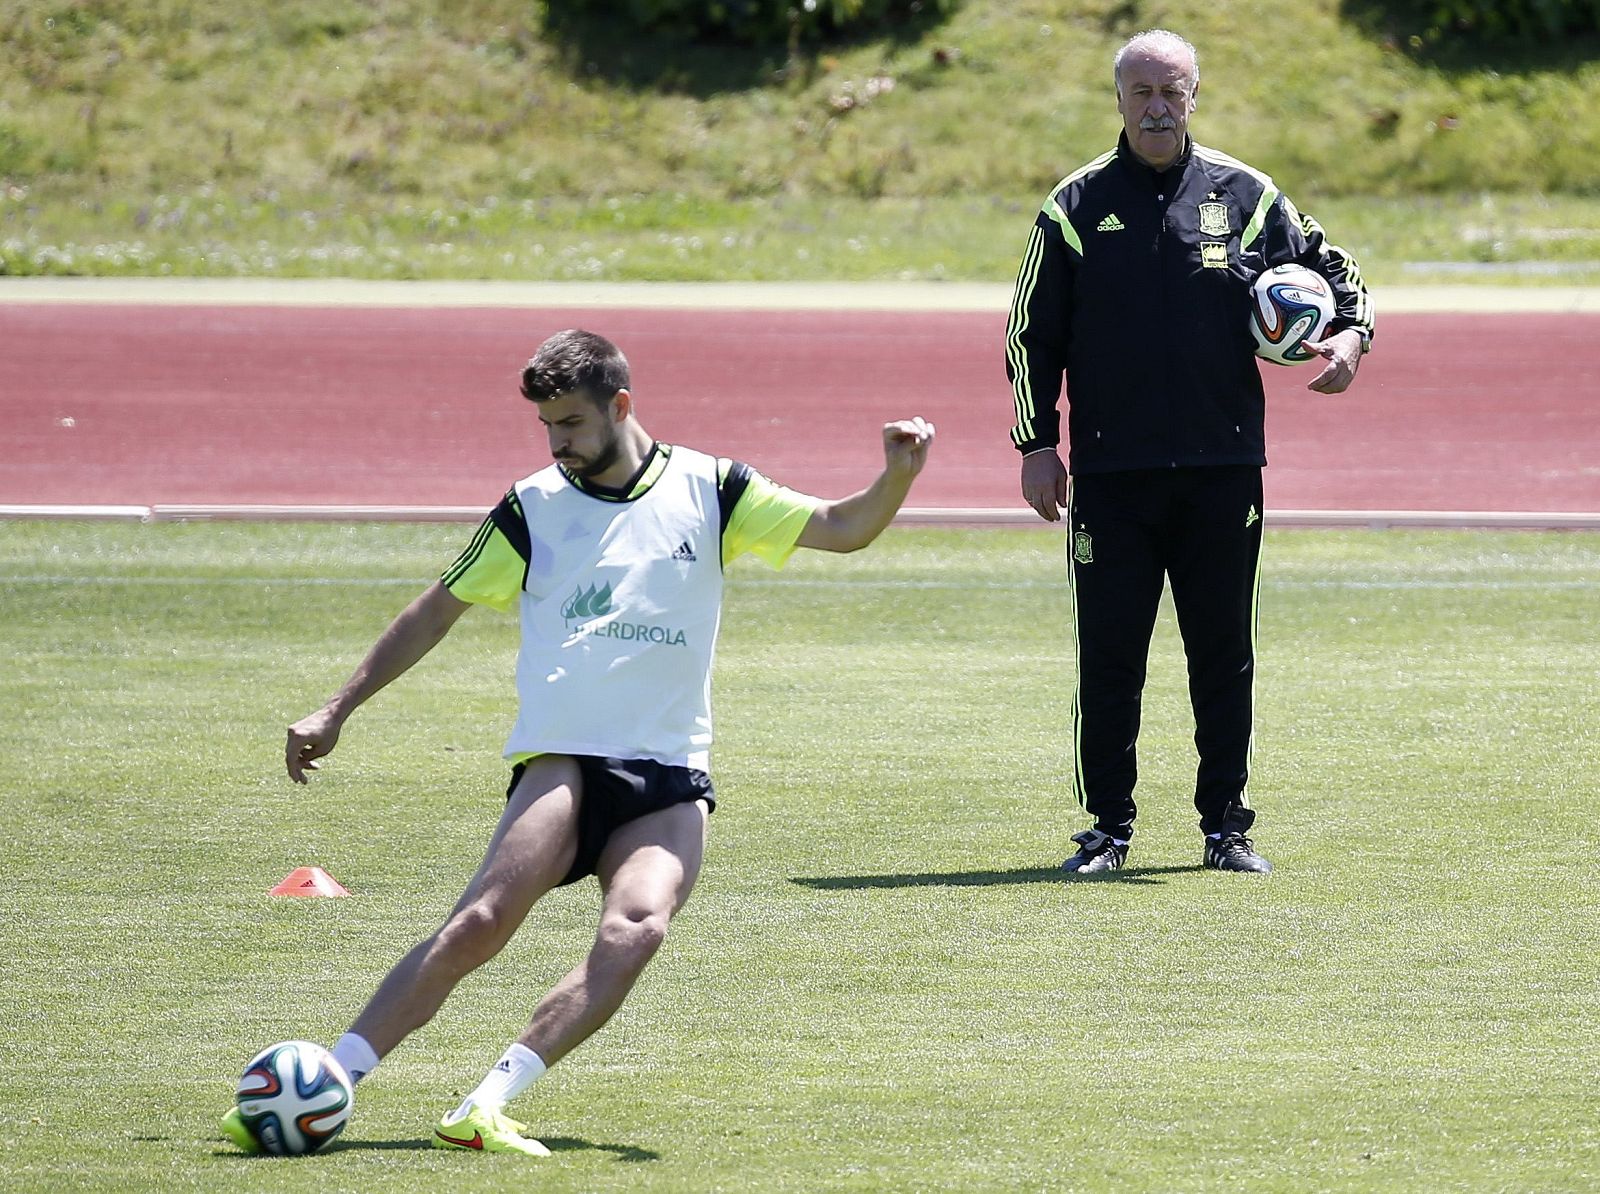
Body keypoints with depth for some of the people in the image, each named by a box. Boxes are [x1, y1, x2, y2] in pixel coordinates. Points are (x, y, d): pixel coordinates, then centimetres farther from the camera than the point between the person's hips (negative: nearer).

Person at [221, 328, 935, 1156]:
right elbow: (438, 611, 17)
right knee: (482, 922, -25)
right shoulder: (533, 509, 10)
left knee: (637, 929, -28)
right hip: (561, 761, -1)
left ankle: (487, 1106, -33)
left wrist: (897, 476, -14)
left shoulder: (707, 491, 10)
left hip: (670, 781, 1)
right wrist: (337, 710, 17)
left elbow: (842, 529, 7)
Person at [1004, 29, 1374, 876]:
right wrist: (1036, 444, 0)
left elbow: (1328, 266, 15)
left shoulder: (1245, 196, 6)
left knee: (1224, 655, 6)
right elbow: (1032, 332, 5)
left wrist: (1350, 332, -6)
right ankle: (1108, 827, 8)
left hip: (1223, 467, 1)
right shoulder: (1078, 206, 3)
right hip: (1111, 472, -1)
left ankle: (1226, 827, 13)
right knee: (1109, 656, 0)